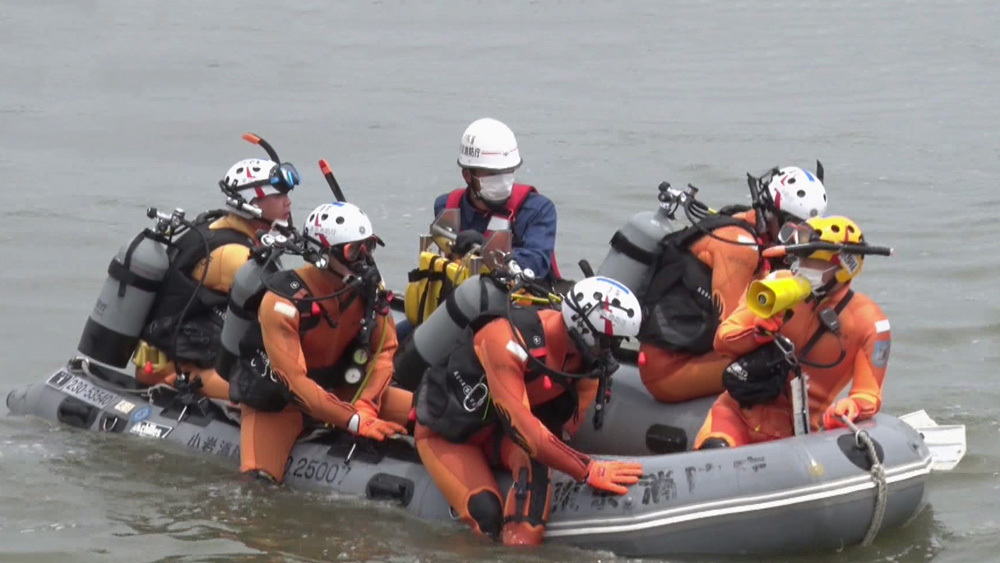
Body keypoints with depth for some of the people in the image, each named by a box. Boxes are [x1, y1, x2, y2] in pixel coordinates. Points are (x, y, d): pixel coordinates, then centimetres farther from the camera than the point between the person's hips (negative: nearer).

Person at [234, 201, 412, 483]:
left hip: (339, 389, 5)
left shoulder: (369, 288, -10)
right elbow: (293, 381, -30)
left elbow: (384, 350, -6)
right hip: (277, 400, -5)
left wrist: (365, 406, -24)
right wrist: (354, 422, -35)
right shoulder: (283, 301, -27)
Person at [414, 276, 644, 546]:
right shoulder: (507, 339, -35)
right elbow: (520, 426, -39)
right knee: (486, 514, -28)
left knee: (535, 461, -31)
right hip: (446, 433, -5)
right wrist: (588, 471, -40)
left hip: (499, 433, 5)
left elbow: (566, 425, -5)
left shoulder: (589, 359, -13)